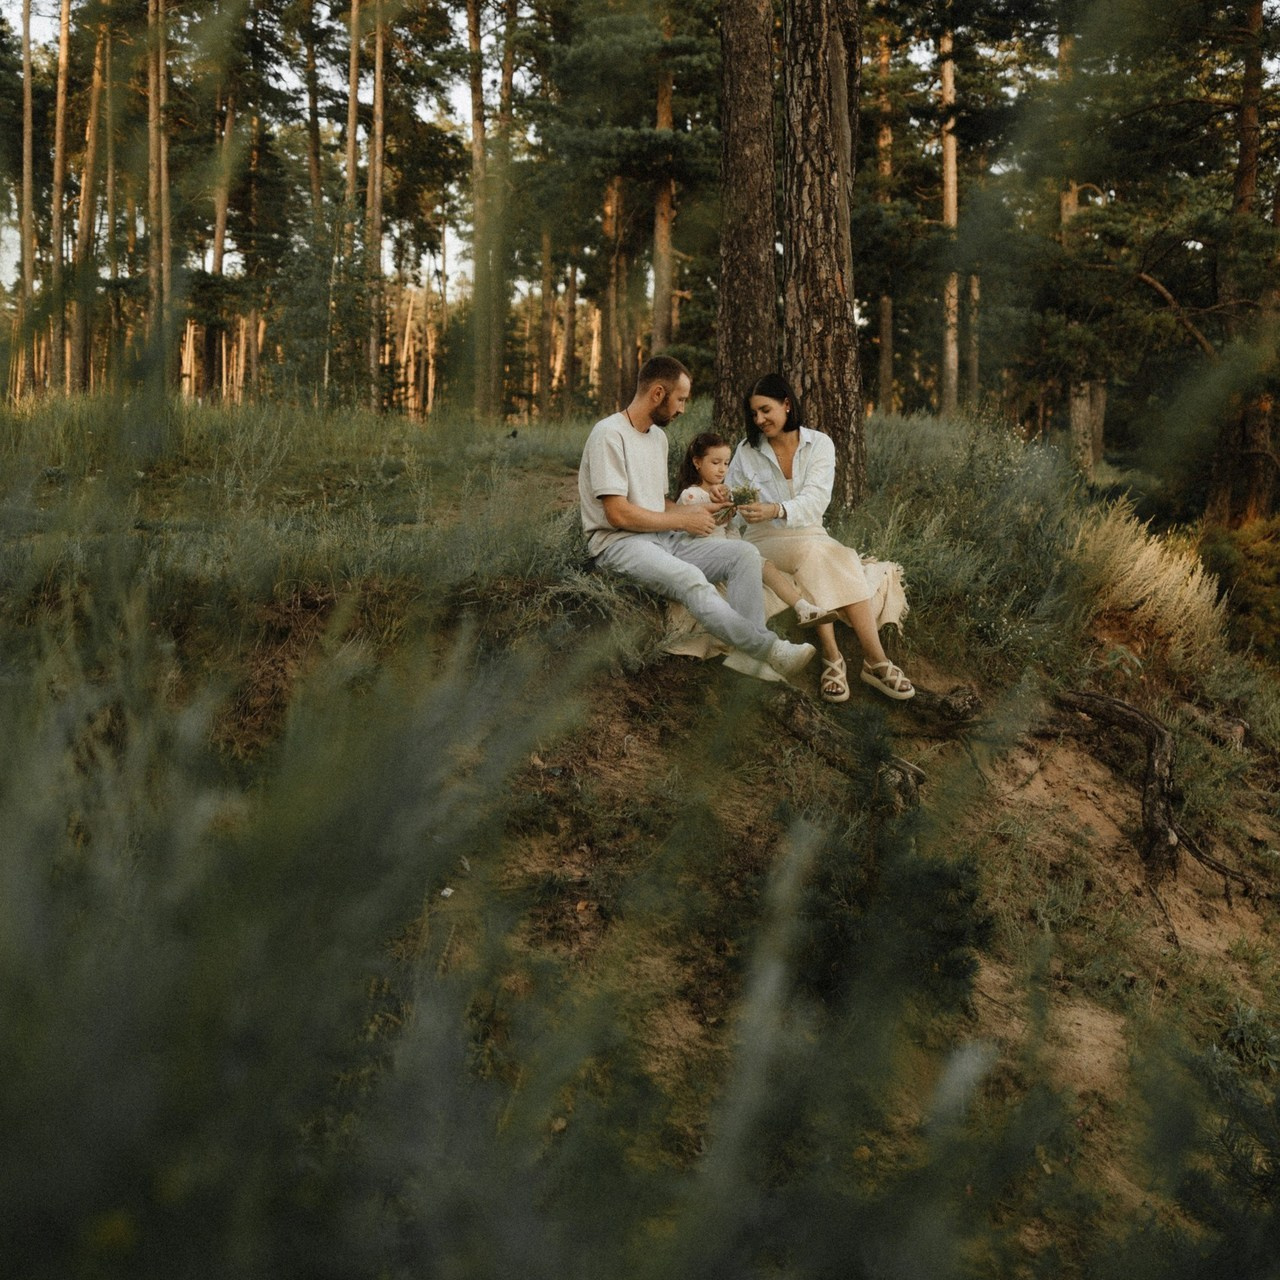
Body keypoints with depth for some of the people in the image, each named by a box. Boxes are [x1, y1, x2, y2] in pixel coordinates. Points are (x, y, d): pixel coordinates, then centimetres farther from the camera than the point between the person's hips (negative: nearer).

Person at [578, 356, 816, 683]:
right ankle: (769, 648, -34)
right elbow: (619, 514, -18)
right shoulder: (610, 434, -11)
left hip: (662, 536, 9)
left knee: (744, 553, -11)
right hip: (618, 543, -9)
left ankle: (747, 651, -25)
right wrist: (683, 520, -10)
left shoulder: (658, 436, 18)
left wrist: (695, 510, 5)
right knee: (689, 578, -36)